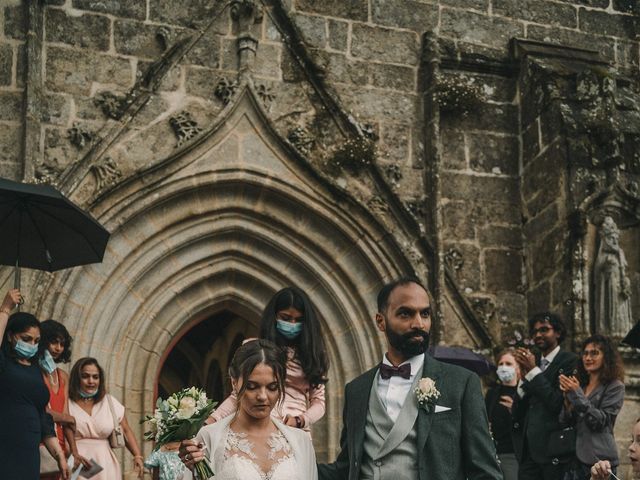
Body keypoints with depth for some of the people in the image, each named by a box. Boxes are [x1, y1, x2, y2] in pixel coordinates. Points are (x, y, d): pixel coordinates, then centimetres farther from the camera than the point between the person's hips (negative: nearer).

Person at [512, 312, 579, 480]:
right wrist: (524, 376, -2)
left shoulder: (569, 361, -4)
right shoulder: (532, 363, 16)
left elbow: (558, 403, -15)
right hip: (528, 450, 6)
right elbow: (516, 413, 11)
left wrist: (534, 371, -10)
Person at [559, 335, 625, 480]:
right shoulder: (580, 383, 11)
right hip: (575, 457, 5)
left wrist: (577, 395, -19)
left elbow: (600, 421, -14)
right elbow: (565, 422, 6)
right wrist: (567, 399, -12)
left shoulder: (615, 387, -4)